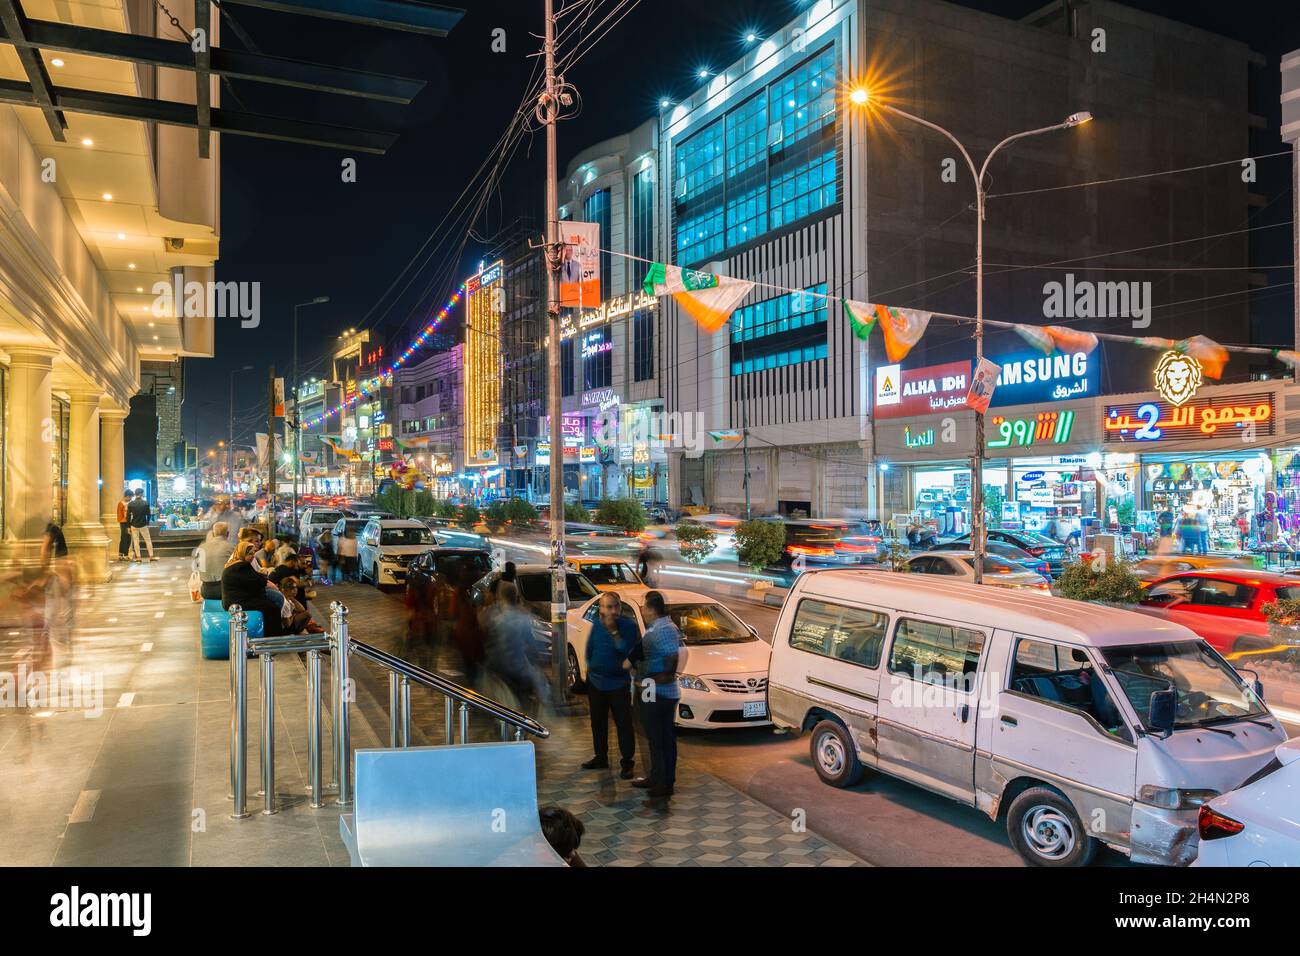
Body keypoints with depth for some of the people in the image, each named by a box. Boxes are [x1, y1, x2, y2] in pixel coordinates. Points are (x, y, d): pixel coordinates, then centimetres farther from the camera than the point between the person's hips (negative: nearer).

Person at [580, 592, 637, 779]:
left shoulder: (628, 625, -13)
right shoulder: (597, 624, 1)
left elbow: (627, 651, -26)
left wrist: (614, 631, -29)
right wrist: (591, 666, 9)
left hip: (618, 683, -5)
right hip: (595, 681, 5)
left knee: (624, 723, -2)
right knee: (598, 722, 16)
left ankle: (627, 762, 9)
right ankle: (600, 757, 31)